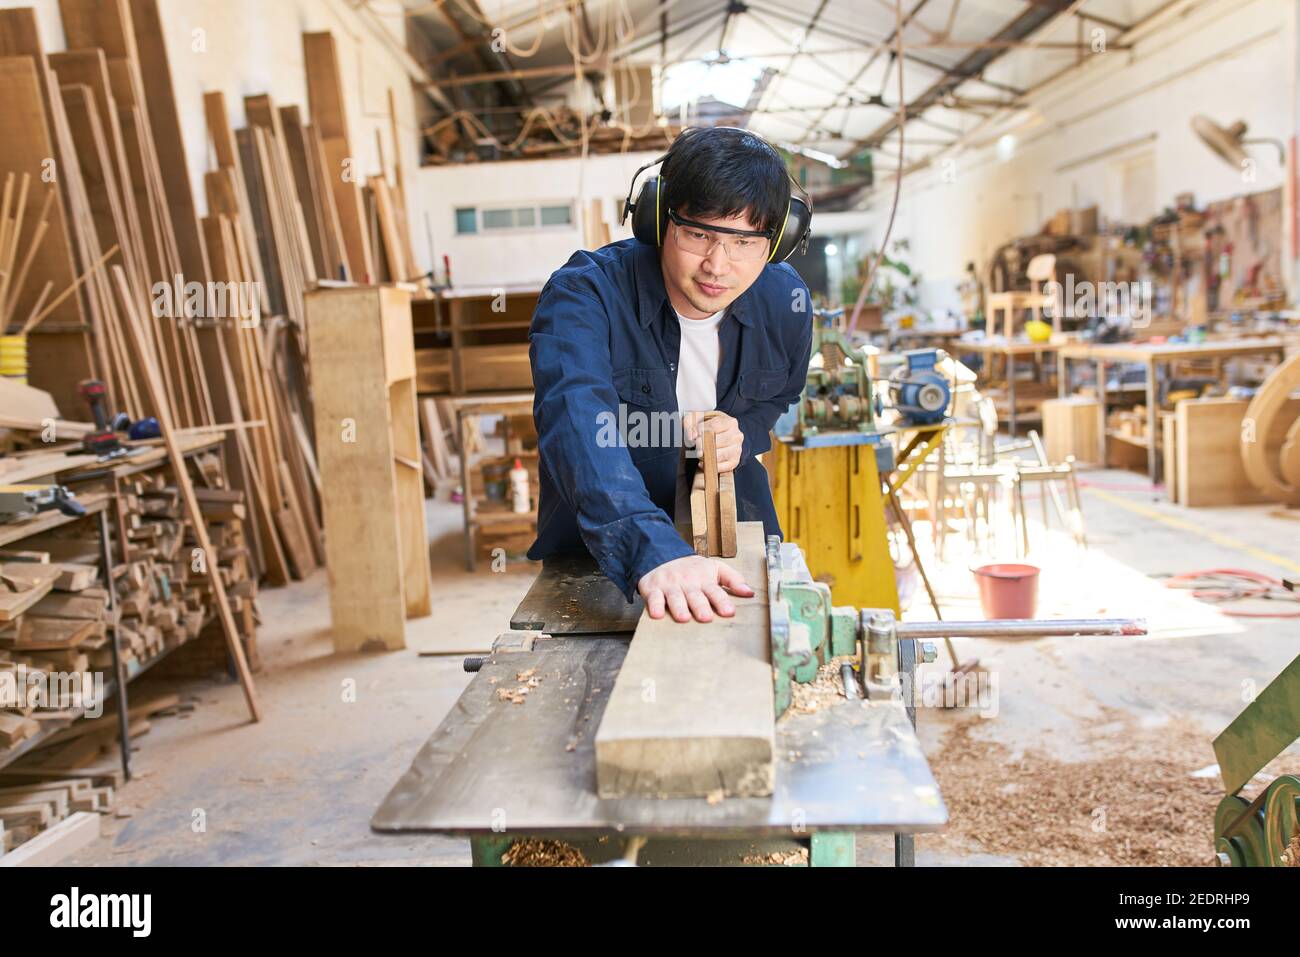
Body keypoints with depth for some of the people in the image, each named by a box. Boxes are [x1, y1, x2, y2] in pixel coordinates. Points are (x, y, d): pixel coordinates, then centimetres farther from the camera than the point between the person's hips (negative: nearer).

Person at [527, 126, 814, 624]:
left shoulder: (786, 301, -6)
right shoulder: (584, 295, -22)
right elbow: (580, 426, -39)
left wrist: (742, 432, -9)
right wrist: (652, 550, -54)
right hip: (602, 558, -3)